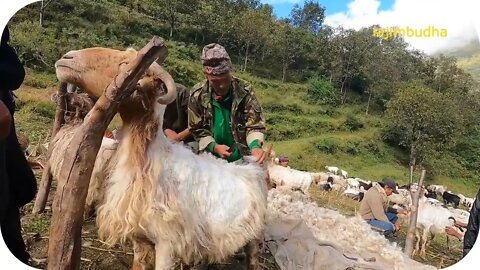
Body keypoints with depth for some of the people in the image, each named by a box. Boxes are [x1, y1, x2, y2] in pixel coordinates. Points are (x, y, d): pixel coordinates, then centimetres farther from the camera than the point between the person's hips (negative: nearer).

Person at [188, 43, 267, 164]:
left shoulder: (245, 90, -12)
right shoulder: (197, 95, -10)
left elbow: (255, 125, -11)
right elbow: (197, 130, -2)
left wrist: (255, 146, -31)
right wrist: (214, 147, -19)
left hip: (242, 157, 0)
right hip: (211, 157, 1)